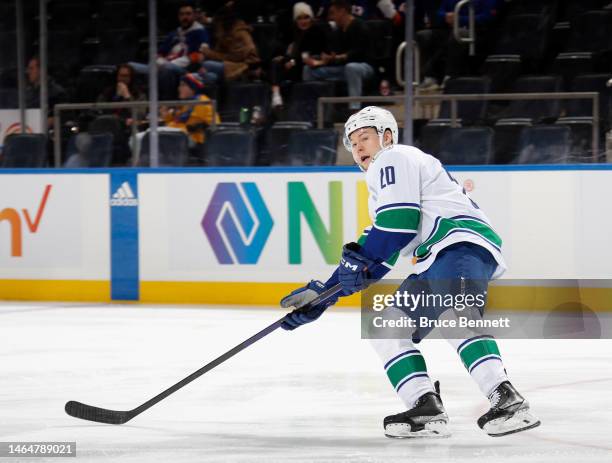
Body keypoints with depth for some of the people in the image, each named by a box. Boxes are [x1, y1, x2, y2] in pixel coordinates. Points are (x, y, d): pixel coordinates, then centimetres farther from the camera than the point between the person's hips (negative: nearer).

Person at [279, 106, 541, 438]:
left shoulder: (394, 159, 5)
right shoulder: (382, 178, 35)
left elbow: (398, 222, -11)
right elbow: (372, 254, 34)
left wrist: (360, 260, -6)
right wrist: (324, 294, 30)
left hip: (462, 242, -11)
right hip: (434, 264, 11)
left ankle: (508, 401, -50)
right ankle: (426, 410, -5)